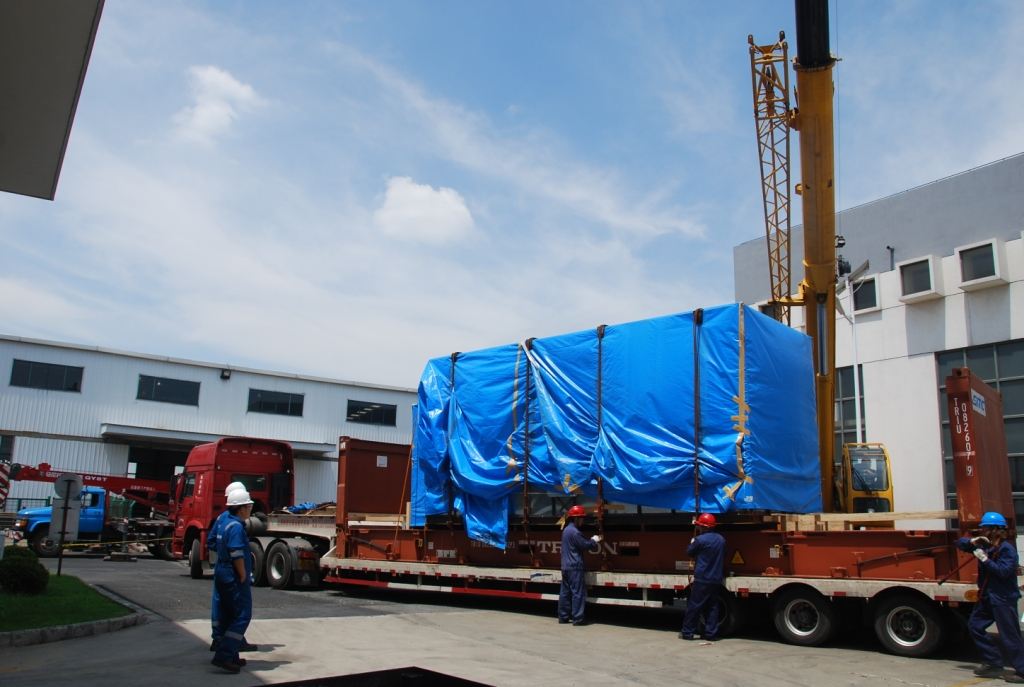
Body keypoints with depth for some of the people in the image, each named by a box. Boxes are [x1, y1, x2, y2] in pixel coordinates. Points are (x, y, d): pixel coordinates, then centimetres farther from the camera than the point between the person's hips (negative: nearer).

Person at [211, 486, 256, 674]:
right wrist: (244, 577, -15)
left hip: (223, 576, 11)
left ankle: (229, 656, 22)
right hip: (234, 578, -11)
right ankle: (223, 655, -13)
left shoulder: (227, 523, 14)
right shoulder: (236, 526, -17)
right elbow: (237, 555, -23)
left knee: (229, 616, 15)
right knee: (242, 616, -8)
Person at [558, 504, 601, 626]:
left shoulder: (566, 530, 16)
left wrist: (592, 541, 11)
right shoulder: (575, 532, -16)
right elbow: (586, 545, -15)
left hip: (566, 566, 10)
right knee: (578, 593, -6)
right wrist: (594, 541, 4)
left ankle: (563, 616, 15)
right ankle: (577, 618, -5)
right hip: (575, 567, -10)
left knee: (565, 592, 11)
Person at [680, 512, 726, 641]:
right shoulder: (721, 539, 8)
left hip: (702, 579, -6)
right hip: (716, 580, 6)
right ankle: (711, 633, 10)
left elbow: (690, 552, 1)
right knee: (712, 607, 11)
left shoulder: (700, 539, -14)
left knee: (694, 606, 0)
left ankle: (687, 632, 5)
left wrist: (692, 542, 19)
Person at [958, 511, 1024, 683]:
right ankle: (993, 664, 15)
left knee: (1009, 635, -5)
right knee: (975, 625, 8)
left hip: (1004, 599, -9)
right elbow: (960, 543, 13)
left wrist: (985, 560, -22)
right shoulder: (984, 546, 10)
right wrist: (972, 541, -5)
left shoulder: (1007, 549, -13)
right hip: (987, 597, 9)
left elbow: (1004, 571, -24)